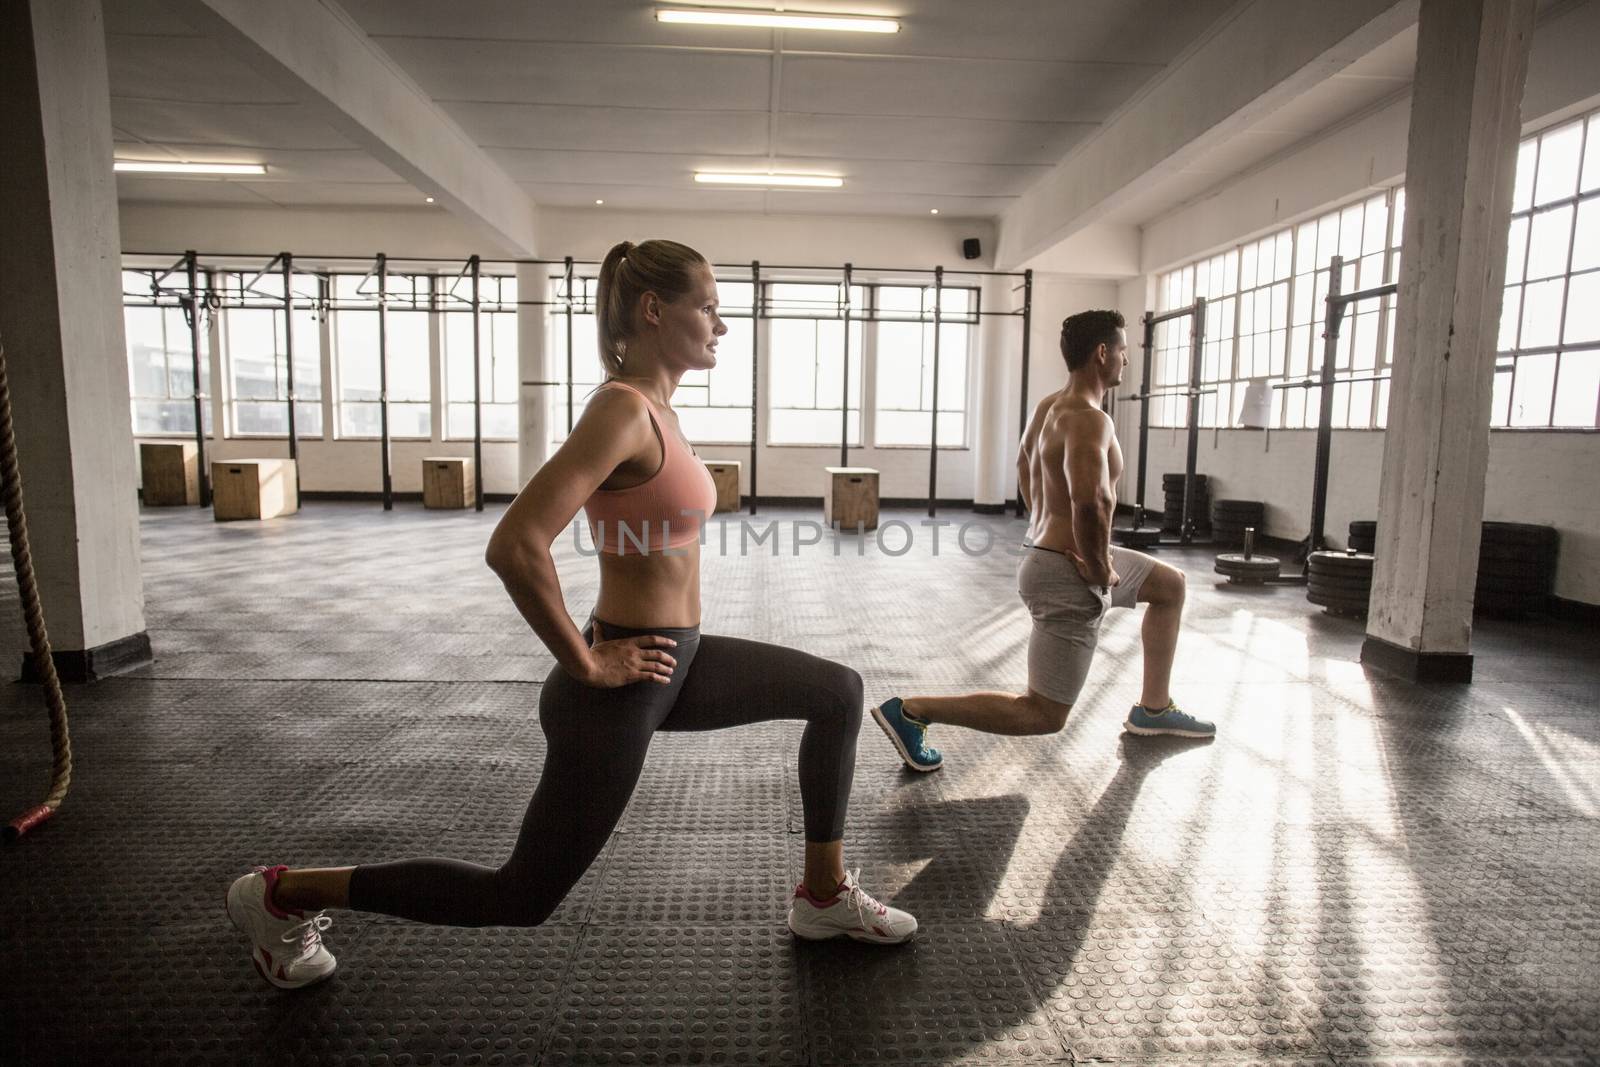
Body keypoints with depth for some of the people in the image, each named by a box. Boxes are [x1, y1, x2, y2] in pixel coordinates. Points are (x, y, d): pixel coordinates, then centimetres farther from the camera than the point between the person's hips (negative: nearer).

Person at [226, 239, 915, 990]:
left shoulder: (654, 407, 7)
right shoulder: (622, 408, -22)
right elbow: (514, 546, -31)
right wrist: (585, 665, -20)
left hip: (676, 659, 9)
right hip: (621, 688, -9)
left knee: (837, 692, 13)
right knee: (523, 896, 10)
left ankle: (825, 897, 25)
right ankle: (283, 893, 26)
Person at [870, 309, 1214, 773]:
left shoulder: (1049, 405, 8)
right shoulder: (1089, 420, -22)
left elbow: (1024, 465, 26)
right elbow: (1090, 501, -38)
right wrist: (1102, 568, -22)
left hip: (1047, 553, 10)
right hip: (1071, 574, -10)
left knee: (1170, 585, 28)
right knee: (1043, 716, -2)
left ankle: (1153, 710, 34)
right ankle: (909, 711, -4)